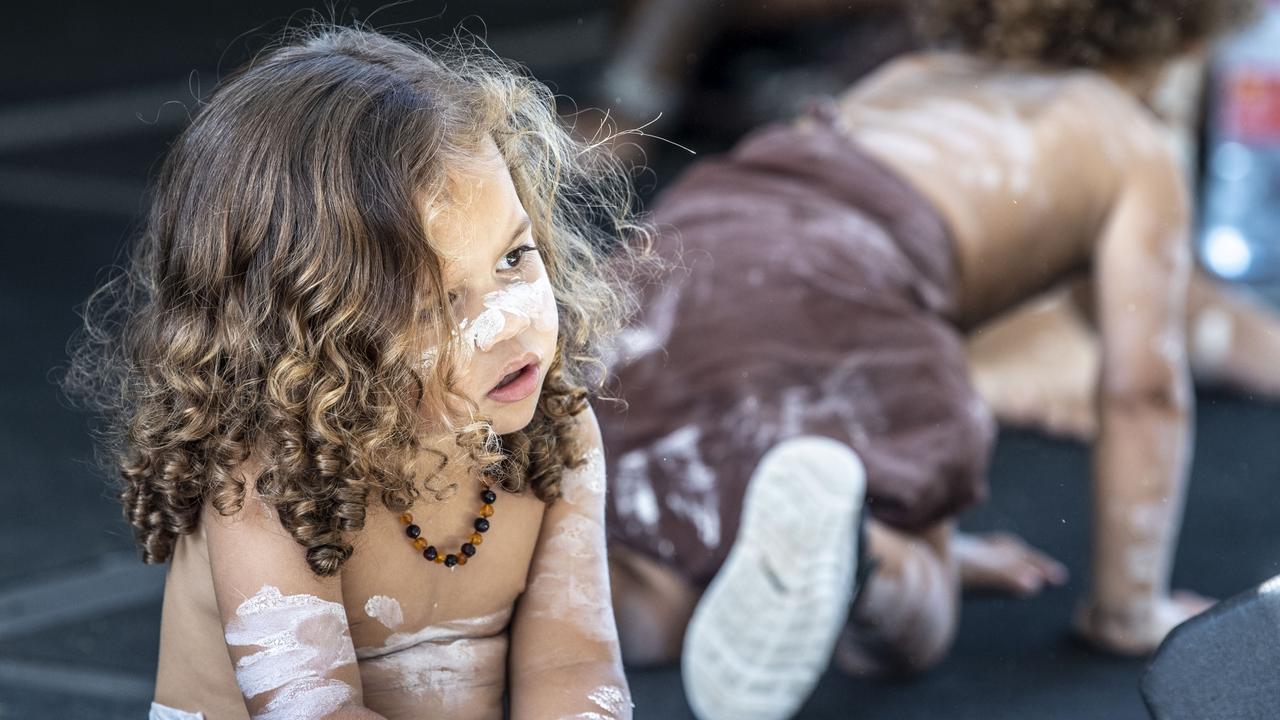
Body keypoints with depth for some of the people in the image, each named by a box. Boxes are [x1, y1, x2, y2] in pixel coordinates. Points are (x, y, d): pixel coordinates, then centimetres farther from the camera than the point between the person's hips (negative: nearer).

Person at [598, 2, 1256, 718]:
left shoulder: (912, 78, 42)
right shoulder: (1139, 149, 25)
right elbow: (1142, 386, 15)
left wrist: (929, 534, 59)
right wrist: (1128, 611, 22)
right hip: (827, 281, -5)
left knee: (660, 616, 11)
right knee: (903, 630, 5)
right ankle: (831, 516, -28)